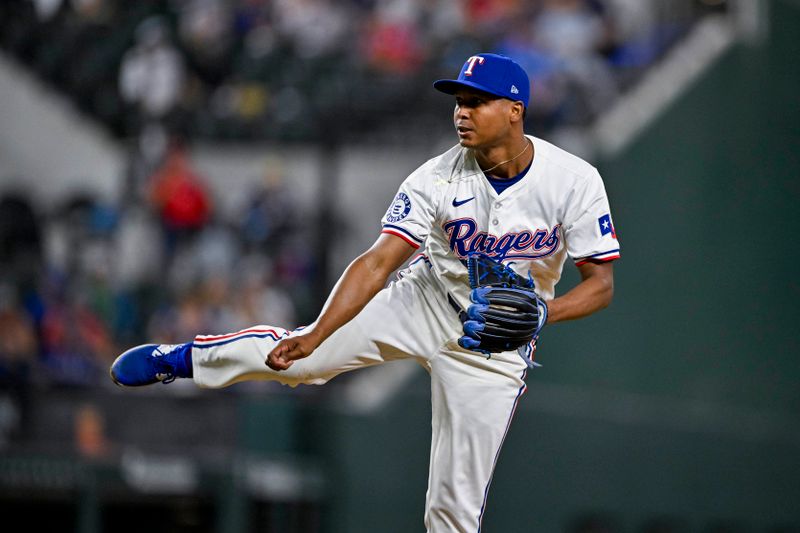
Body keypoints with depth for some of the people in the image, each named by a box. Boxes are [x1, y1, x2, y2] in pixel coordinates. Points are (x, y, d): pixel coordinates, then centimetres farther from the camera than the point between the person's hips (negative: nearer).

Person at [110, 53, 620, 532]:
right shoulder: (436, 179, -17)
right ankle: (179, 358, 17)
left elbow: (601, 284, -15)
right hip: (424, 301, 1)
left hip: (497, 346, -1)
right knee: (298, 354, -9)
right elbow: (377, 262, -22)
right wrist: (315, 336, -34)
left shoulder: (573, 180, -20)